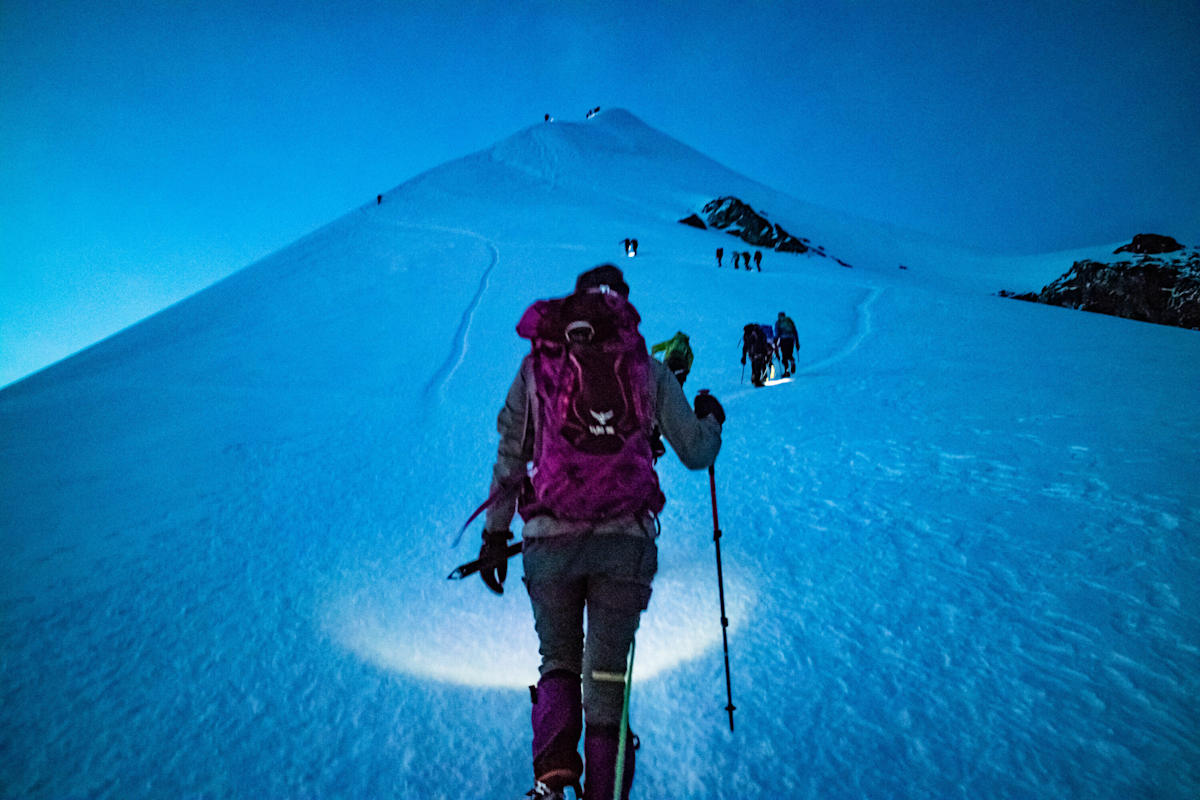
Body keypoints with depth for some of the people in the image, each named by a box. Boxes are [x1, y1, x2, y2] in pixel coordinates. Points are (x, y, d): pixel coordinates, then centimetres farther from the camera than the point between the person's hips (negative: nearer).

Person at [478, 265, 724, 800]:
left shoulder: (535, 366, 9)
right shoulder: (648, 369, 7)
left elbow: (509, 459, 8)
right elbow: (696, 453, 10)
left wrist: (495, 534, 15)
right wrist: (711, 420, 32)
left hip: (550, 539, 1)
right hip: (625, 540, 0)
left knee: (557, 662, 18)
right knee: (606, 673, 10)